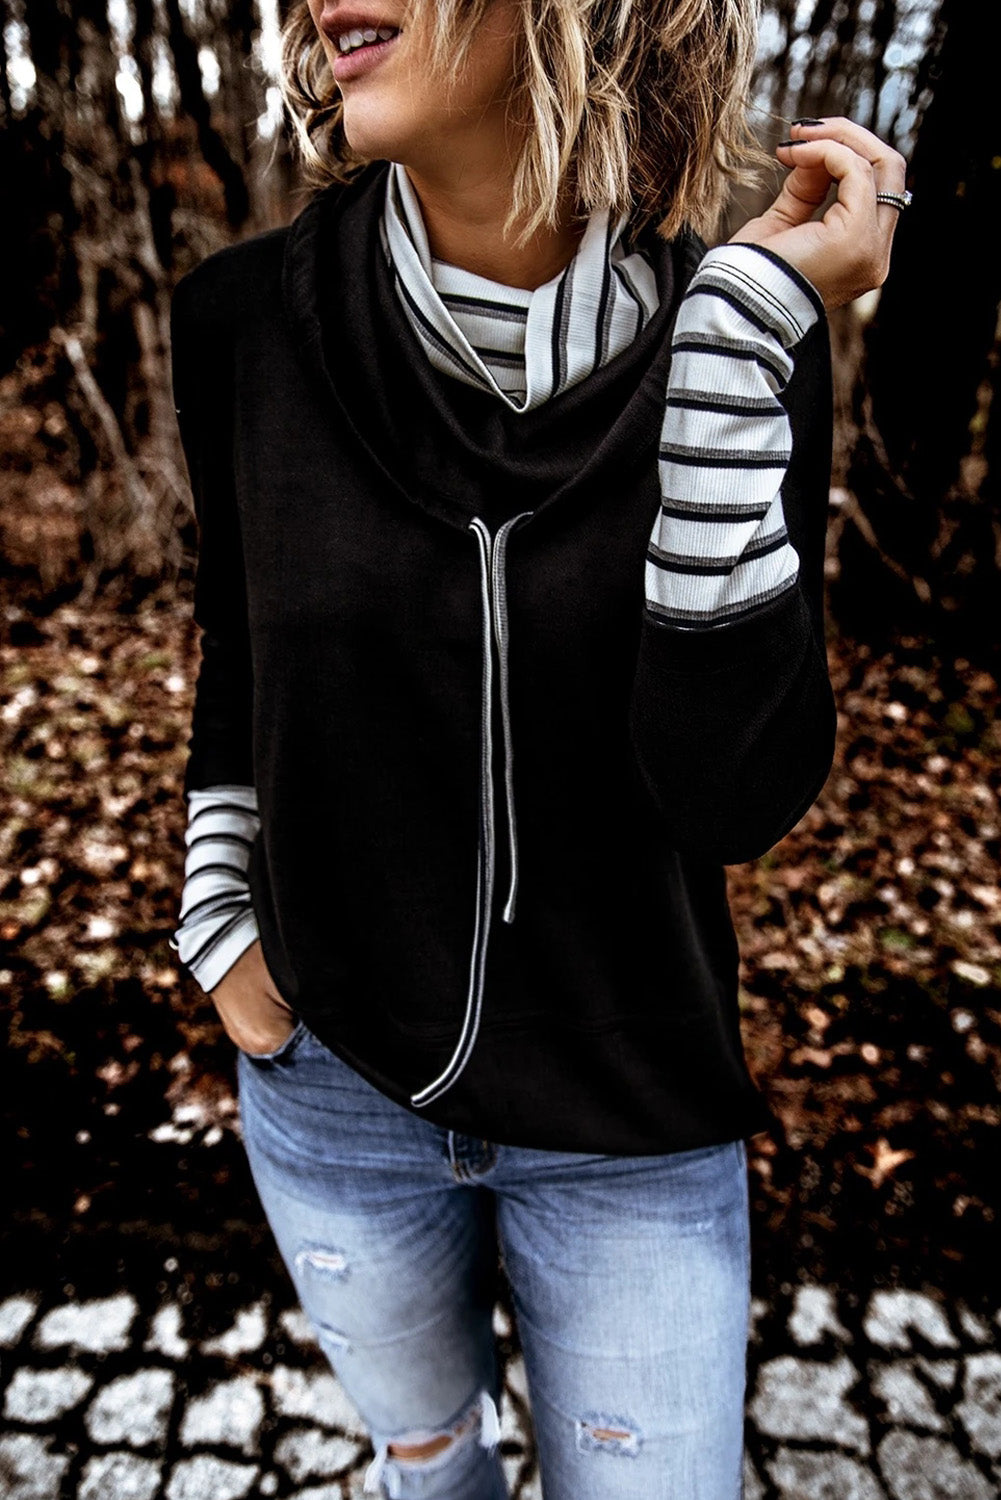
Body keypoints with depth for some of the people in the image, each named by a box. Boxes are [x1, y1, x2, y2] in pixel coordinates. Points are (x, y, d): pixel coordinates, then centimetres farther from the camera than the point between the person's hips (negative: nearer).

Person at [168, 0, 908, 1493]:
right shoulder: (251, 316, -10)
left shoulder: (735, 331, -13)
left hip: (633, 1117, -1)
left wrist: (743, 336, -27)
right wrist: (216, 921, 0)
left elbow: (737, 791, -23)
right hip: (335, 1078, 2)